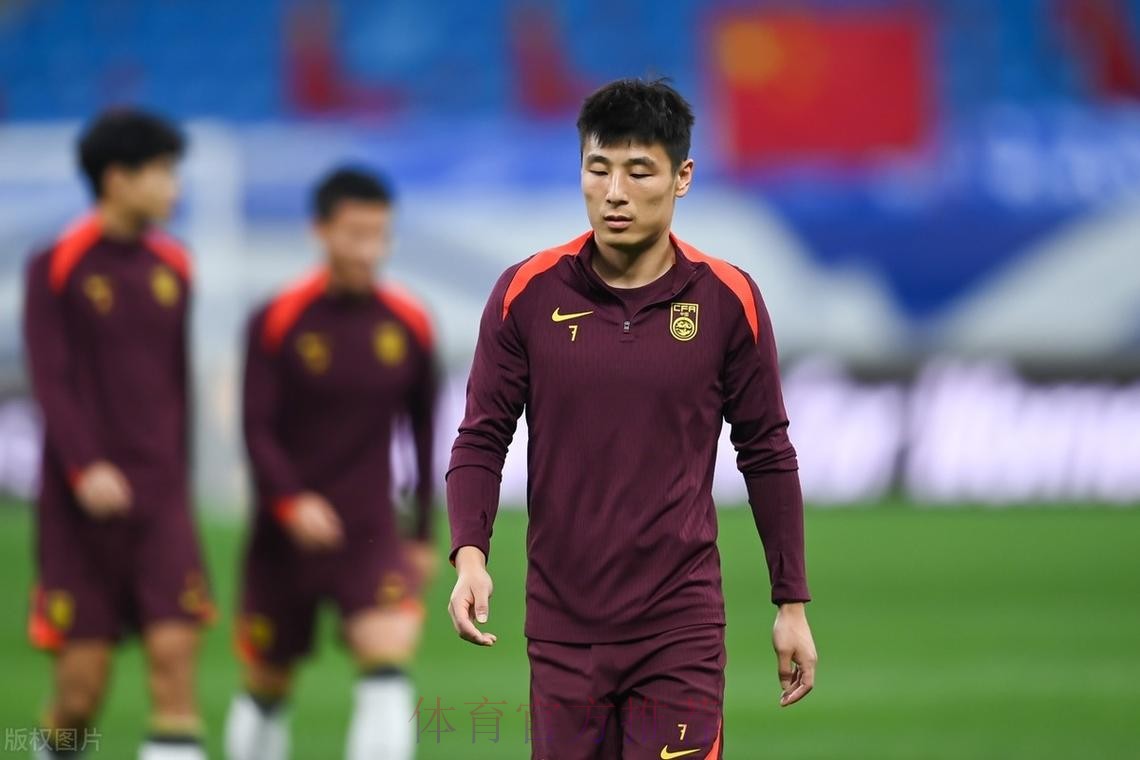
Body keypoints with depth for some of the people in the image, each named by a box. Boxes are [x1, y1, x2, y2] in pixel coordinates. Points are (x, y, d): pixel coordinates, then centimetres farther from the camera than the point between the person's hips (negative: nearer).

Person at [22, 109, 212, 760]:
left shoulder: (172, 267, 11)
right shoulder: (57, 267, -4)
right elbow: (51, 380, -11)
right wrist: (84, 468, -24)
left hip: (161, 502, 4)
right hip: (81, 506, -4)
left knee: (175, 648, -11)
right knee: (84, 677, -2)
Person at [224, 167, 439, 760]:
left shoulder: (408, 325, 2)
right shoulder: (277, 323, -5)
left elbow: (424, 431, 12)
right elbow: (257, 430, -10)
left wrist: (424, 533, 15)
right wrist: (290, 502, -27)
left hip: (371, 534, 1)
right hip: (285, 534, -1)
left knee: (389, 655, -21)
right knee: (267, 684, 10)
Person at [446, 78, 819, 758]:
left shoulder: (729, 300, -2)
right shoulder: (527, 294, -1)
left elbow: (767, 454, 5)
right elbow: (483, 437, 3)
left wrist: (793, 605, 6)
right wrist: (470, 556, -13)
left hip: (681, 626, -1)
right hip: (562, 625, 1)